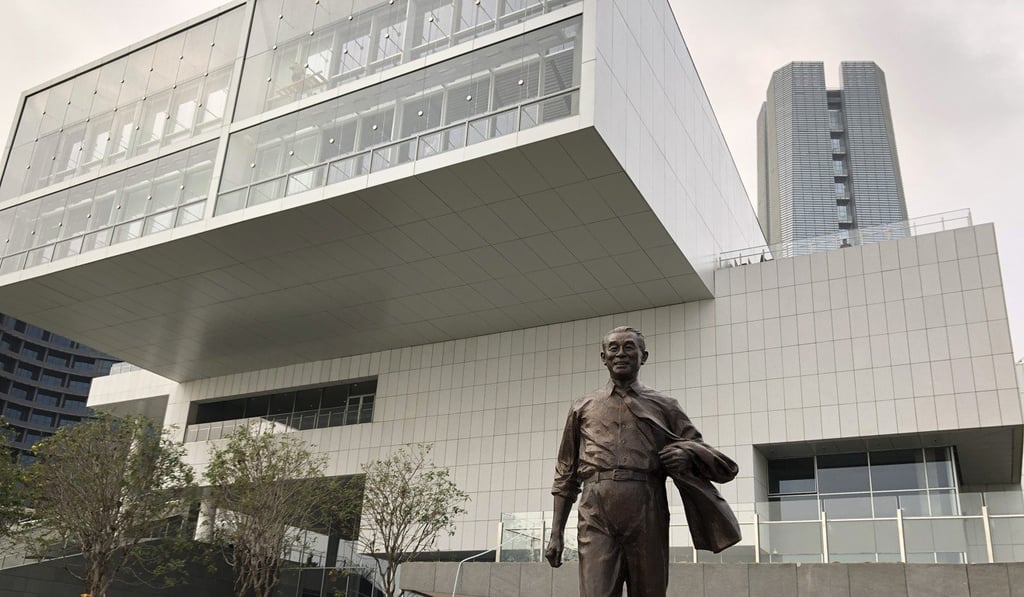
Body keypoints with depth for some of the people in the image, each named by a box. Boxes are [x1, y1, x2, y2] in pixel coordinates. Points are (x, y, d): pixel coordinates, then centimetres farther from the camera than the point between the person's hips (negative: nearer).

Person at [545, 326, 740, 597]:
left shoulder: (664, 406, 16)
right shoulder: (583, 407, 18)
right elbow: (566, 474, 18)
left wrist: (687, 455, -10)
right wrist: (556, 533, 10)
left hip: (647, 517, 1)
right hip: (596, 518, 0)